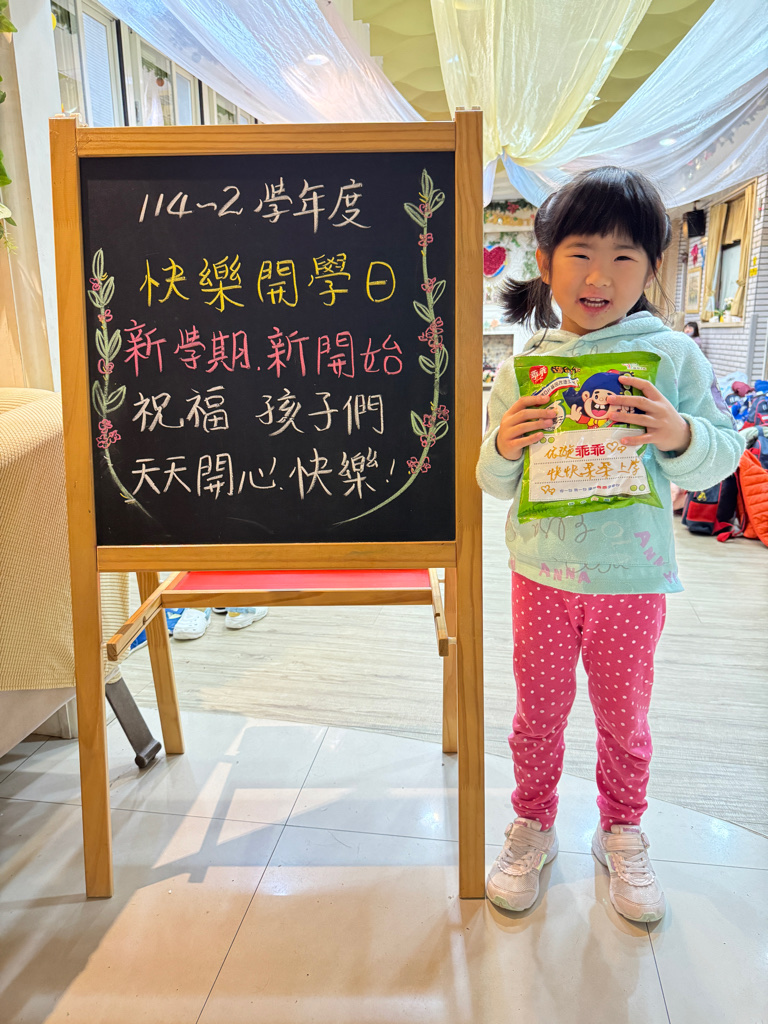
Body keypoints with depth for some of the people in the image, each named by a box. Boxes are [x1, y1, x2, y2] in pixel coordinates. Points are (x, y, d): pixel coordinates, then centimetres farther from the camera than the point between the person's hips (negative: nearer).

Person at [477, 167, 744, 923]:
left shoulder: (672, 356, -6)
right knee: (538, 710, 15)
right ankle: (532, 826, 39)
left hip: (633, 577, -1)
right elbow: (496, 484, 3)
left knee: (623, 716, 16)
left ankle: (621, 834, 41)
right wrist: (503, 448, -19)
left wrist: (679, 435, -24)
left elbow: (722, 455, -4)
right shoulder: (521, 367, -2)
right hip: (542, 572, 1)